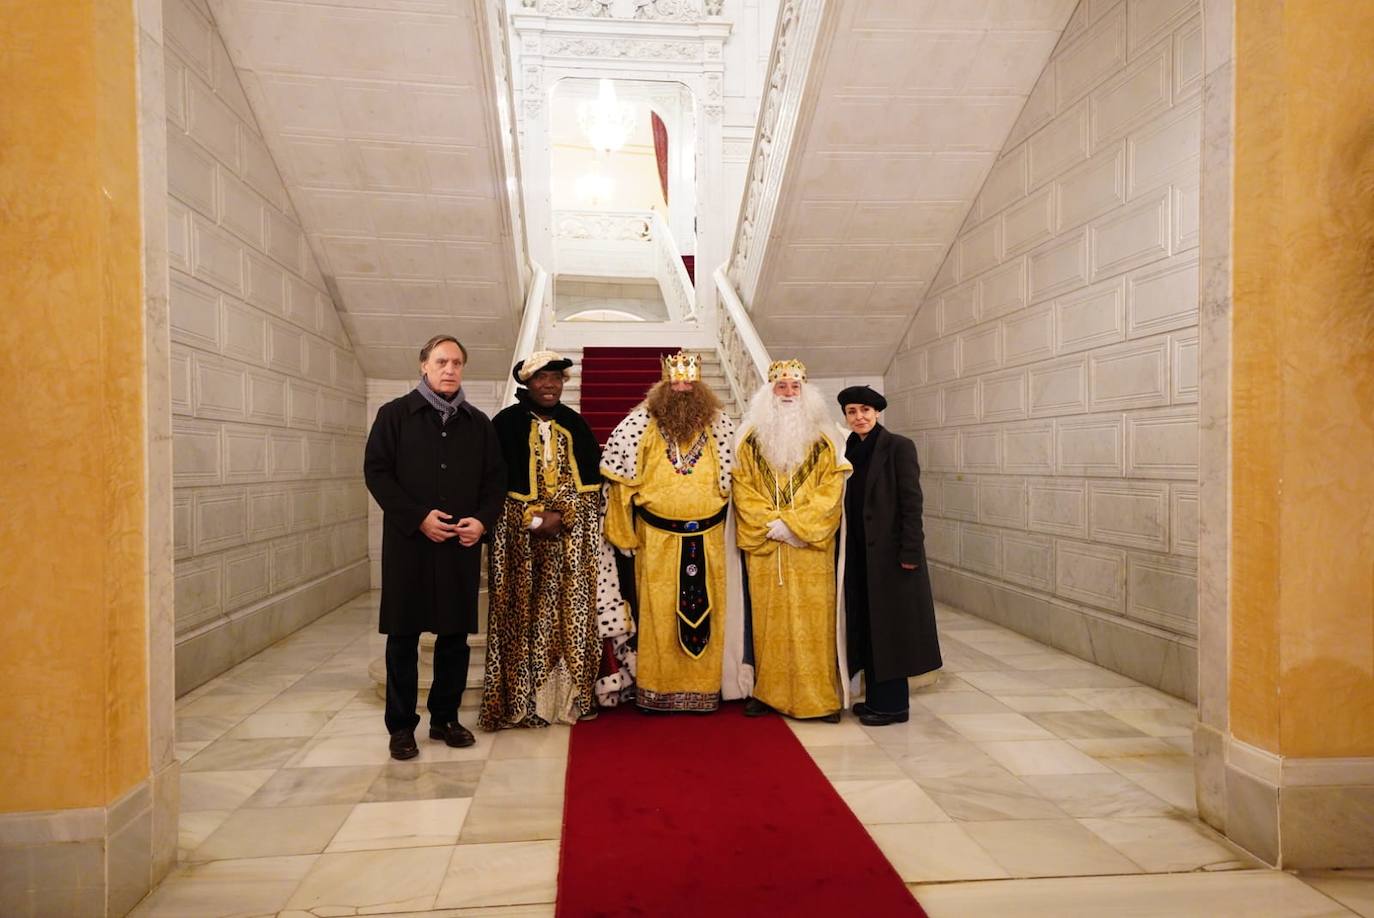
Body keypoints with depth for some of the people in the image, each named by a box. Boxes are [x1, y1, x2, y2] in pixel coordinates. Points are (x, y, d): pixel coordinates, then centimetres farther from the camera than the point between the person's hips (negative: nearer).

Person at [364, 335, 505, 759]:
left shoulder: (478, 422, 11)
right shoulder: (394, 414, 2)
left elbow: (495, 478, 11)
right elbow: (376, 471, -4)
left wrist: (482, 520, -7)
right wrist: (418, 517, -14)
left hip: (462, 546, 3)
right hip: (408, 544, -3)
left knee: (455, 635, 9)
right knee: (403, 636, 4)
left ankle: (445, 717, 23)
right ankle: (401, 726, 16)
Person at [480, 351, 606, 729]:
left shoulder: (576, 425, 11)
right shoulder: (506, 424, 1)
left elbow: (590, 479, 4)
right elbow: (500, 481, -4)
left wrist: (560, 515, -10)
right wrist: (534, 518, -12)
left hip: (572, 537, 3)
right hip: (519, 535, -3)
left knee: (569, 614, 3)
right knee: (524, 615, -1)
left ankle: (569, 694, 12)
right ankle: (521, 701, 7)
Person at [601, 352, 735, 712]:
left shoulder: (719, 427, 2)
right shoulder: (641, 426, -3)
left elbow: (731, 480, 10)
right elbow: (621, 480, 1)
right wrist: (627, 534, 1)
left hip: (707, 540, 2)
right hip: (657, 539, -1)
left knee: (706, 611, 7)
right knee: (657, 613, 4)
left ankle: (703, 687, 19)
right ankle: (656, 689, 15)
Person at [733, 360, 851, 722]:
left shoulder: (823, 442, 6)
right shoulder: (750, 441, 9)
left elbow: (830, 492, -1)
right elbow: (742, 490, 2)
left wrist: (793, 524, -11)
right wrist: (770, 522, -11)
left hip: (811, 548, -1)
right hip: (764, 548, 1)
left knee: (813, 620, -1)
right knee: (768, 619, 4)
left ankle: (821, 696, 7)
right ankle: (767, 691, 13)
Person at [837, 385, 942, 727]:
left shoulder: (898, 447, -8)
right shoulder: (850, 450, 10)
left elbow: (911, 502, -12)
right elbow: (849, 504, 12)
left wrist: (909, 552, -17)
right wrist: (846, 551, 9)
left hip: (890, 552, -7)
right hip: (860, 554, 7)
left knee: (890, 624, 1)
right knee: (867, 625, 12)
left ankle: (893, 704, 11)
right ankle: (875, 697, 23)